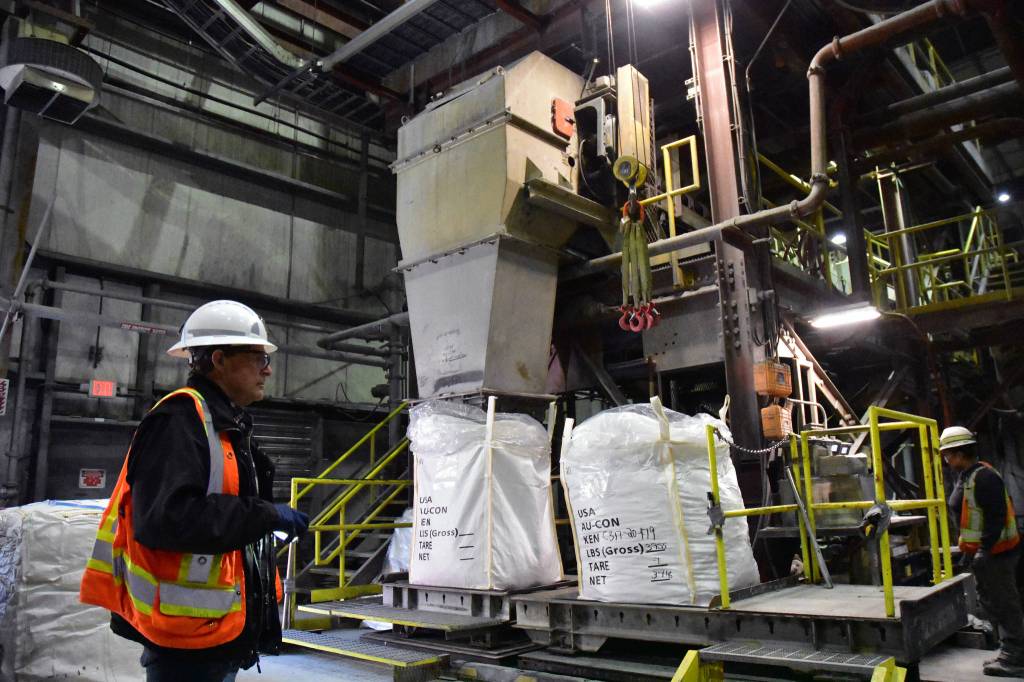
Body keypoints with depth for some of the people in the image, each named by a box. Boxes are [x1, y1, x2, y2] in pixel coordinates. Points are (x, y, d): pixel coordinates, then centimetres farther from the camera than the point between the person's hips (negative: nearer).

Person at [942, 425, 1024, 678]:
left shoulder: (984, 477, -20)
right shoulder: (966, 477, 12)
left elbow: (996, 517, -24)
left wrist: (984, 550, -25)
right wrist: (970, 550, 21)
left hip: (995, 552, -11)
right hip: (982, 550, 11)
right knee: (990, 600, 17)